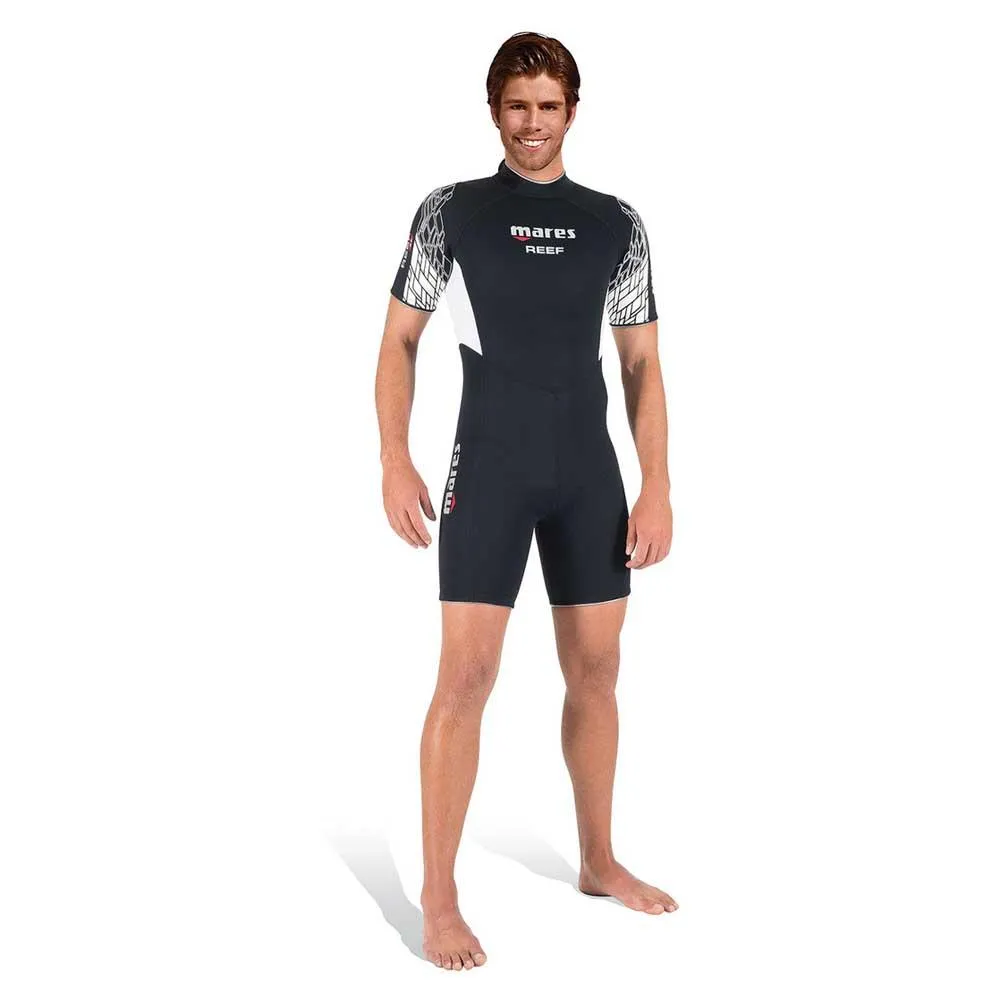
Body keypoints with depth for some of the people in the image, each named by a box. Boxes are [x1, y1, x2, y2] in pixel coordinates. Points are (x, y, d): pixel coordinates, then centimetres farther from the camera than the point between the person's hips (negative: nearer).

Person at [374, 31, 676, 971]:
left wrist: (657, 486, 0)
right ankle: (439, 899, 1)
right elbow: (398, 340, 4)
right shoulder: (450, 212, 1)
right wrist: (395, 462, -7)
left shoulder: (617, 223, 7)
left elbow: (642, 364, 8)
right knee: (467, 675, -8)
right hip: (489, 472, -3)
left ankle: (599, 861, 27)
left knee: (595, 671, 10)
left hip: (589, 475, 3)